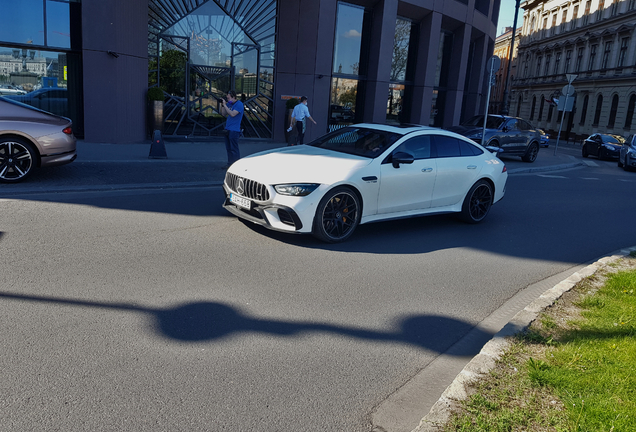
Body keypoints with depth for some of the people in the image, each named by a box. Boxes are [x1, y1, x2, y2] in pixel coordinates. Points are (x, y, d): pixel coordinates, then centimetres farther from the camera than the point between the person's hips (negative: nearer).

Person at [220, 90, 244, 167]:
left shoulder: (239, 104, -10)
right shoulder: (229, 104, 14)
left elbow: (232, 114, -22)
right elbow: (223, 114, 17)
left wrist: (225, 105, -19)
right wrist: (222, 105, 4)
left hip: (234, 130, -8)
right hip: (227, 129, 8)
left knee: (234, 149, -7)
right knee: (228, 148, 11)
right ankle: (230, 164, 18)